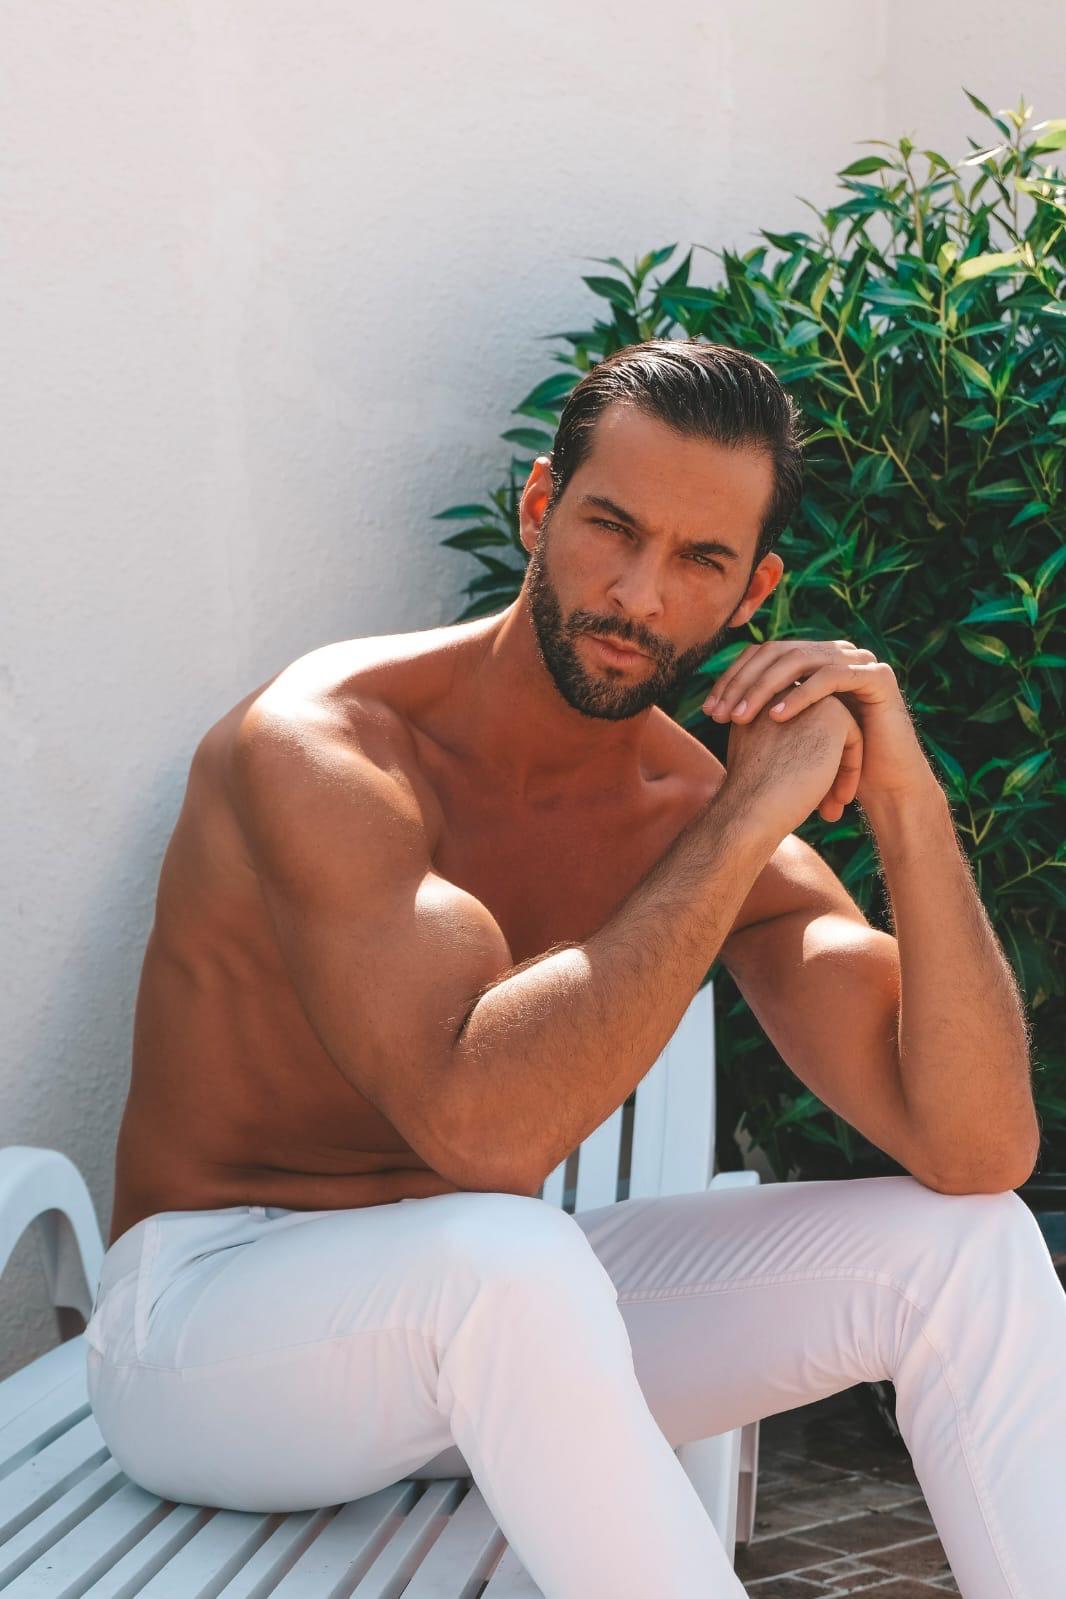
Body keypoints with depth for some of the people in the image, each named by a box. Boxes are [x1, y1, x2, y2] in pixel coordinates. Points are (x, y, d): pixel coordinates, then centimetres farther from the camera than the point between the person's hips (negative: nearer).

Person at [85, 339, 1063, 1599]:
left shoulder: (699, 812, -5)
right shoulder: (323, 743, -22)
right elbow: (485, 1128, -37)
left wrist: (908, 802, -25)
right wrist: (751, 818, -31)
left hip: (480, 1319, 6)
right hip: (201, 1324, -5)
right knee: (506, 1256, -40)